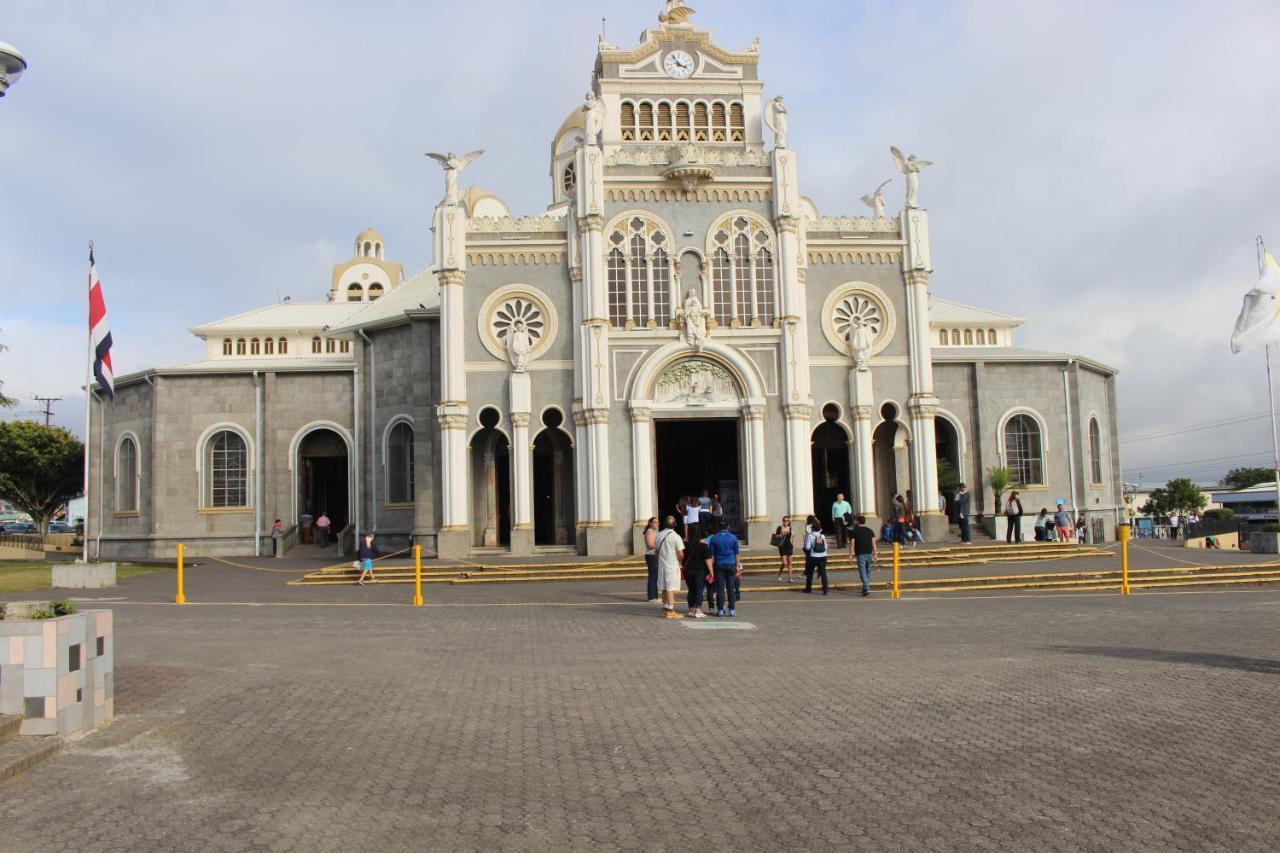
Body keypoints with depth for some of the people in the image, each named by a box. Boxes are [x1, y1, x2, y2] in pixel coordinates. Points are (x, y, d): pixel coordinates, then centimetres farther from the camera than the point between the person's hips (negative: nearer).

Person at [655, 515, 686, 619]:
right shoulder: (676, 537, -14)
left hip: (661, 565, 6)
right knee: (671, 589, -3)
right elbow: (681, 554, -16)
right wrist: (680, 561, 5)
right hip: (672, 566, -6)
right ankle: (670, 611, -2)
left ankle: (665, 609, 21)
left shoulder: (659, 535, 5)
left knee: (664, 589, 14)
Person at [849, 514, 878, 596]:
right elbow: (873, 543, 4)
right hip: (869, 553, 4)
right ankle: (865, 588, 24)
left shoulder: (854, 531, -2)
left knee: (862, 572, -5)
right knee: (868, 571, 17)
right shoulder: (870, 531, 7)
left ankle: (867, 589, -18)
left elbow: (852, 544, -5)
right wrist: (875, 553, 9)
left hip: (860, 554, -4)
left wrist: (851, 554, 0)